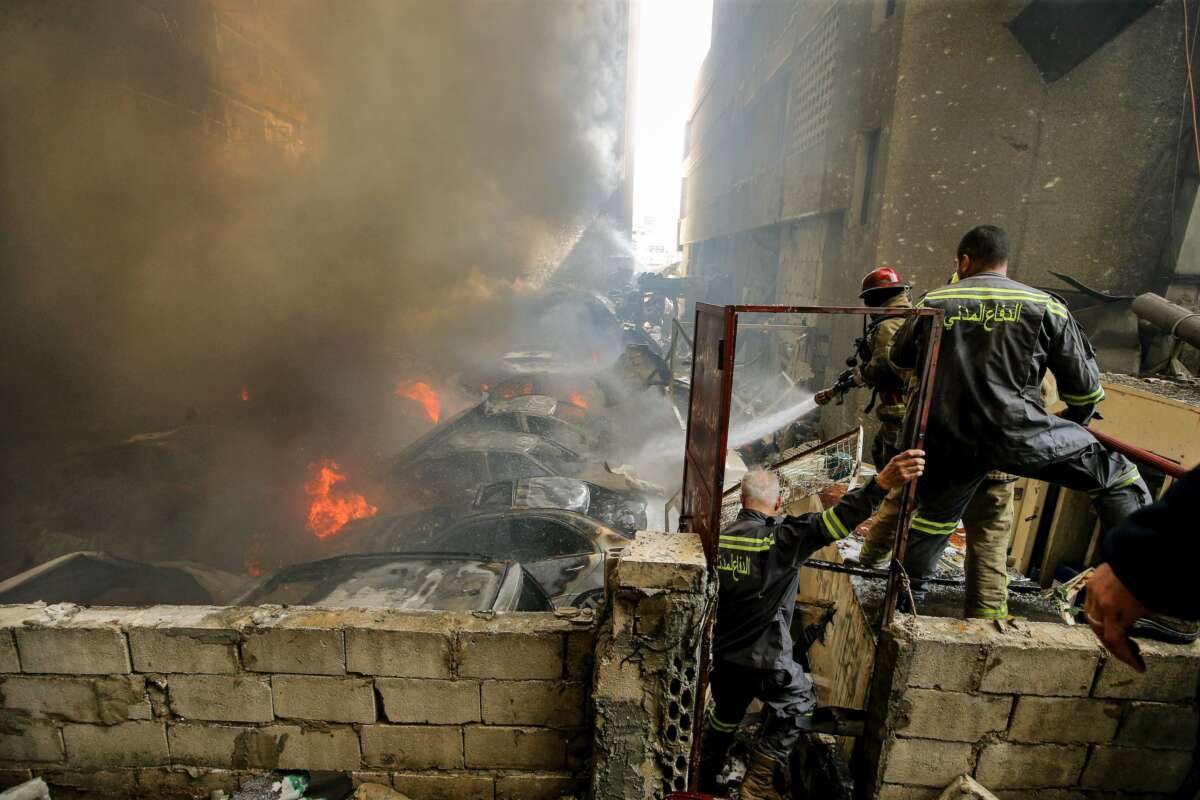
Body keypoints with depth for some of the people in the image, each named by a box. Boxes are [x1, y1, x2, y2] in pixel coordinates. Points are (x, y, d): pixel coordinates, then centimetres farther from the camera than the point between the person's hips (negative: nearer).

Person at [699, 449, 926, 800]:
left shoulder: (720, 537, -4)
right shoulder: (781, 537, -22)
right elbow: (830, 523, -35)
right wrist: (882, 483, -42)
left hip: (722, 652, 5)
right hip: (763, 657, -5)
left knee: (725, 715, 28)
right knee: (797, 705, 24)